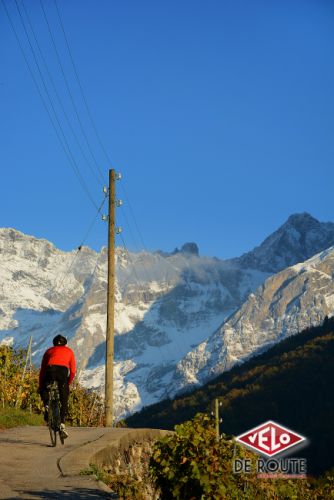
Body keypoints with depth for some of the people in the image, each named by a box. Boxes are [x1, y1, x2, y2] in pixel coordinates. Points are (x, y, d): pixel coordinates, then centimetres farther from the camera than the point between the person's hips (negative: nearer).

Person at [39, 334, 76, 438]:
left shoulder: (49, 351, 30)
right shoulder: (69, 351, 30)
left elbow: (42, 370, 25)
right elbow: (73, 371, 20)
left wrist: (40, 385, 28)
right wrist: (68, 383, 30)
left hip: (50, 370, 0)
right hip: (63, 372, 0)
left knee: (44, 390, 28)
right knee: (64, 401, 10)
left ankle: (46, 405, 1)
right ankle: (62, 424, -1)